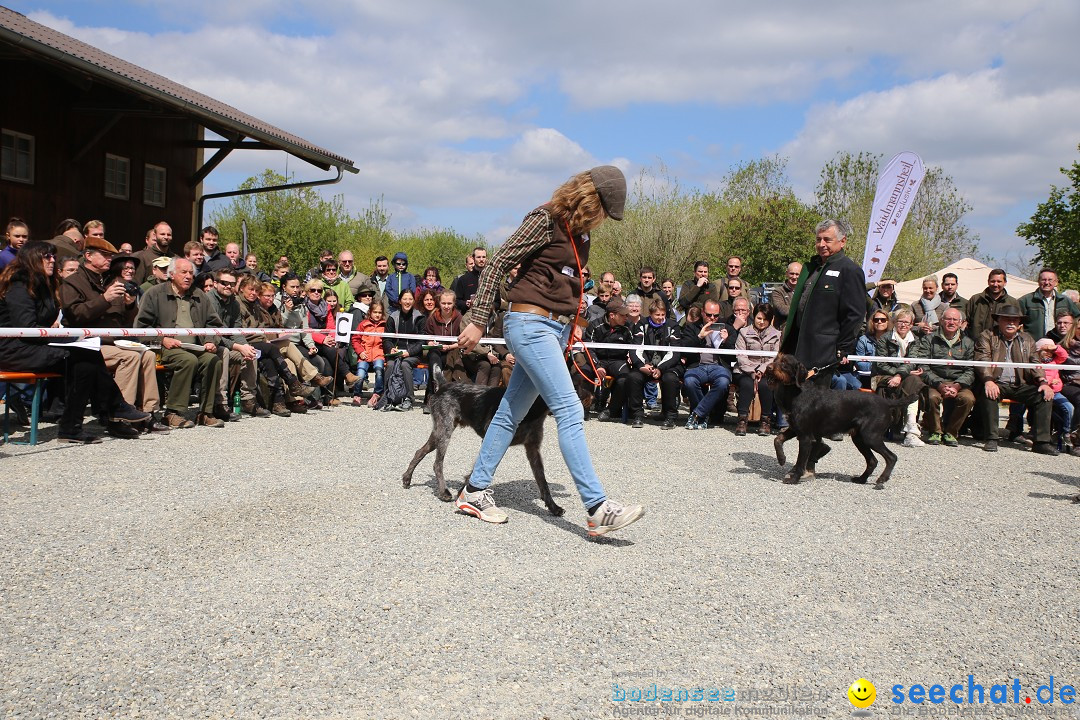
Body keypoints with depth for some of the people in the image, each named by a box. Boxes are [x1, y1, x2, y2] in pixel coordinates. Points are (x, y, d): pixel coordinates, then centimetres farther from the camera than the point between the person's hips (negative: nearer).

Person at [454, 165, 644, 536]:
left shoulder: (580, 231, 13)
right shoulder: (545, 219, -10)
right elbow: (497, 264, -10)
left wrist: (570, 324, 20)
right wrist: (478, 322, -12)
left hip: (556, 328, 8)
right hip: (530, 324, -8)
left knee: (511, 411, 11)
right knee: (570, 411, -13)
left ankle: (474, 491, 20)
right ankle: (598, 508, -13)